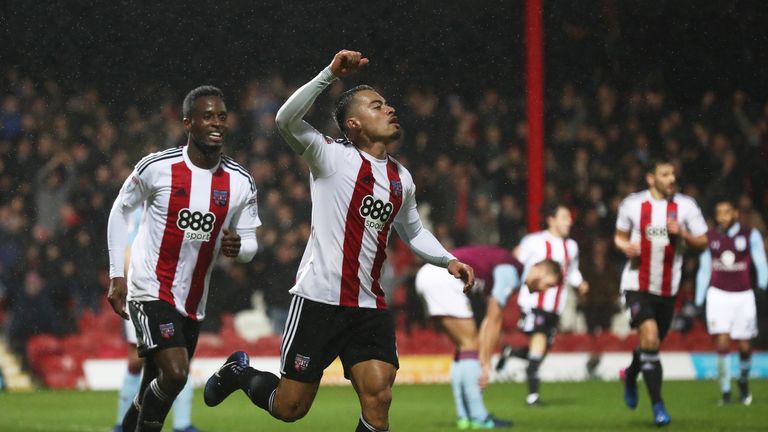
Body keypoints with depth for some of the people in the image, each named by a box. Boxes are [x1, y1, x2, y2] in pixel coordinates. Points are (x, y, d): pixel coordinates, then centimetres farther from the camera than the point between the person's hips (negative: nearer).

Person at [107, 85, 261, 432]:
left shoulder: (240, 182, -1)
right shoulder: (157, 167, -11)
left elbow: (249, 243, 7)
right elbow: (120, 211, 3)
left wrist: (237, 247, -18)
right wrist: (117, 276, 0)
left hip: (193, 302, 5)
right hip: (150, 290, -5)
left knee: (157, 388, 10)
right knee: (174, 373, -23)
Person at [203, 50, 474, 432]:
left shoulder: (401, 179, 15)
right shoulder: (333, 157, -4)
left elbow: (412, 231, 32)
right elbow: (286, 121, -22)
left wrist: (448, 260, 15)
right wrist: (331, 74, -29)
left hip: (369, 307, 5)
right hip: (319, 299, -5)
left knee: (378, 399, -12)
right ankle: (238, 372, 33)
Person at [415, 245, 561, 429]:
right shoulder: (510, 274, -8)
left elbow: (489, 321, 23)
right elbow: (494, 322, -7)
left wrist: (482, 361, 21)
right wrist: (485, 364, -2)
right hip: (444, 277, -10)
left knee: (464, 347, 13)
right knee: (470, 346, -6)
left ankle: (464, 416, 11)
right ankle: (478, 417, -7)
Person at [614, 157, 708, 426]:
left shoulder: (685, 206, -2)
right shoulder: (632, 204, -3)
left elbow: (702, 242, 2)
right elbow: (620, 236, 12)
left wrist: (682, 234, -17)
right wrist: (625, 247, -11)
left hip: (668, 287, 3)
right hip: (637, 285, -3)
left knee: (653, 342, 14)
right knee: (650, 336, -20)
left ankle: (631, 376, 48)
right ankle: (657, 404, -14)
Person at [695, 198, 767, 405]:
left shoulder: (750, 235, 0)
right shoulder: (710, 237, 6)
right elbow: (704, 270, 13)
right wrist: (699, 300, 11)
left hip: (743, 295, 0)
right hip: (718, 294, 0)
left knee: (745, 346, 3)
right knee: (722, 341, -13)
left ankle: (743, 380, 31)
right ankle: (725, 390, -5)